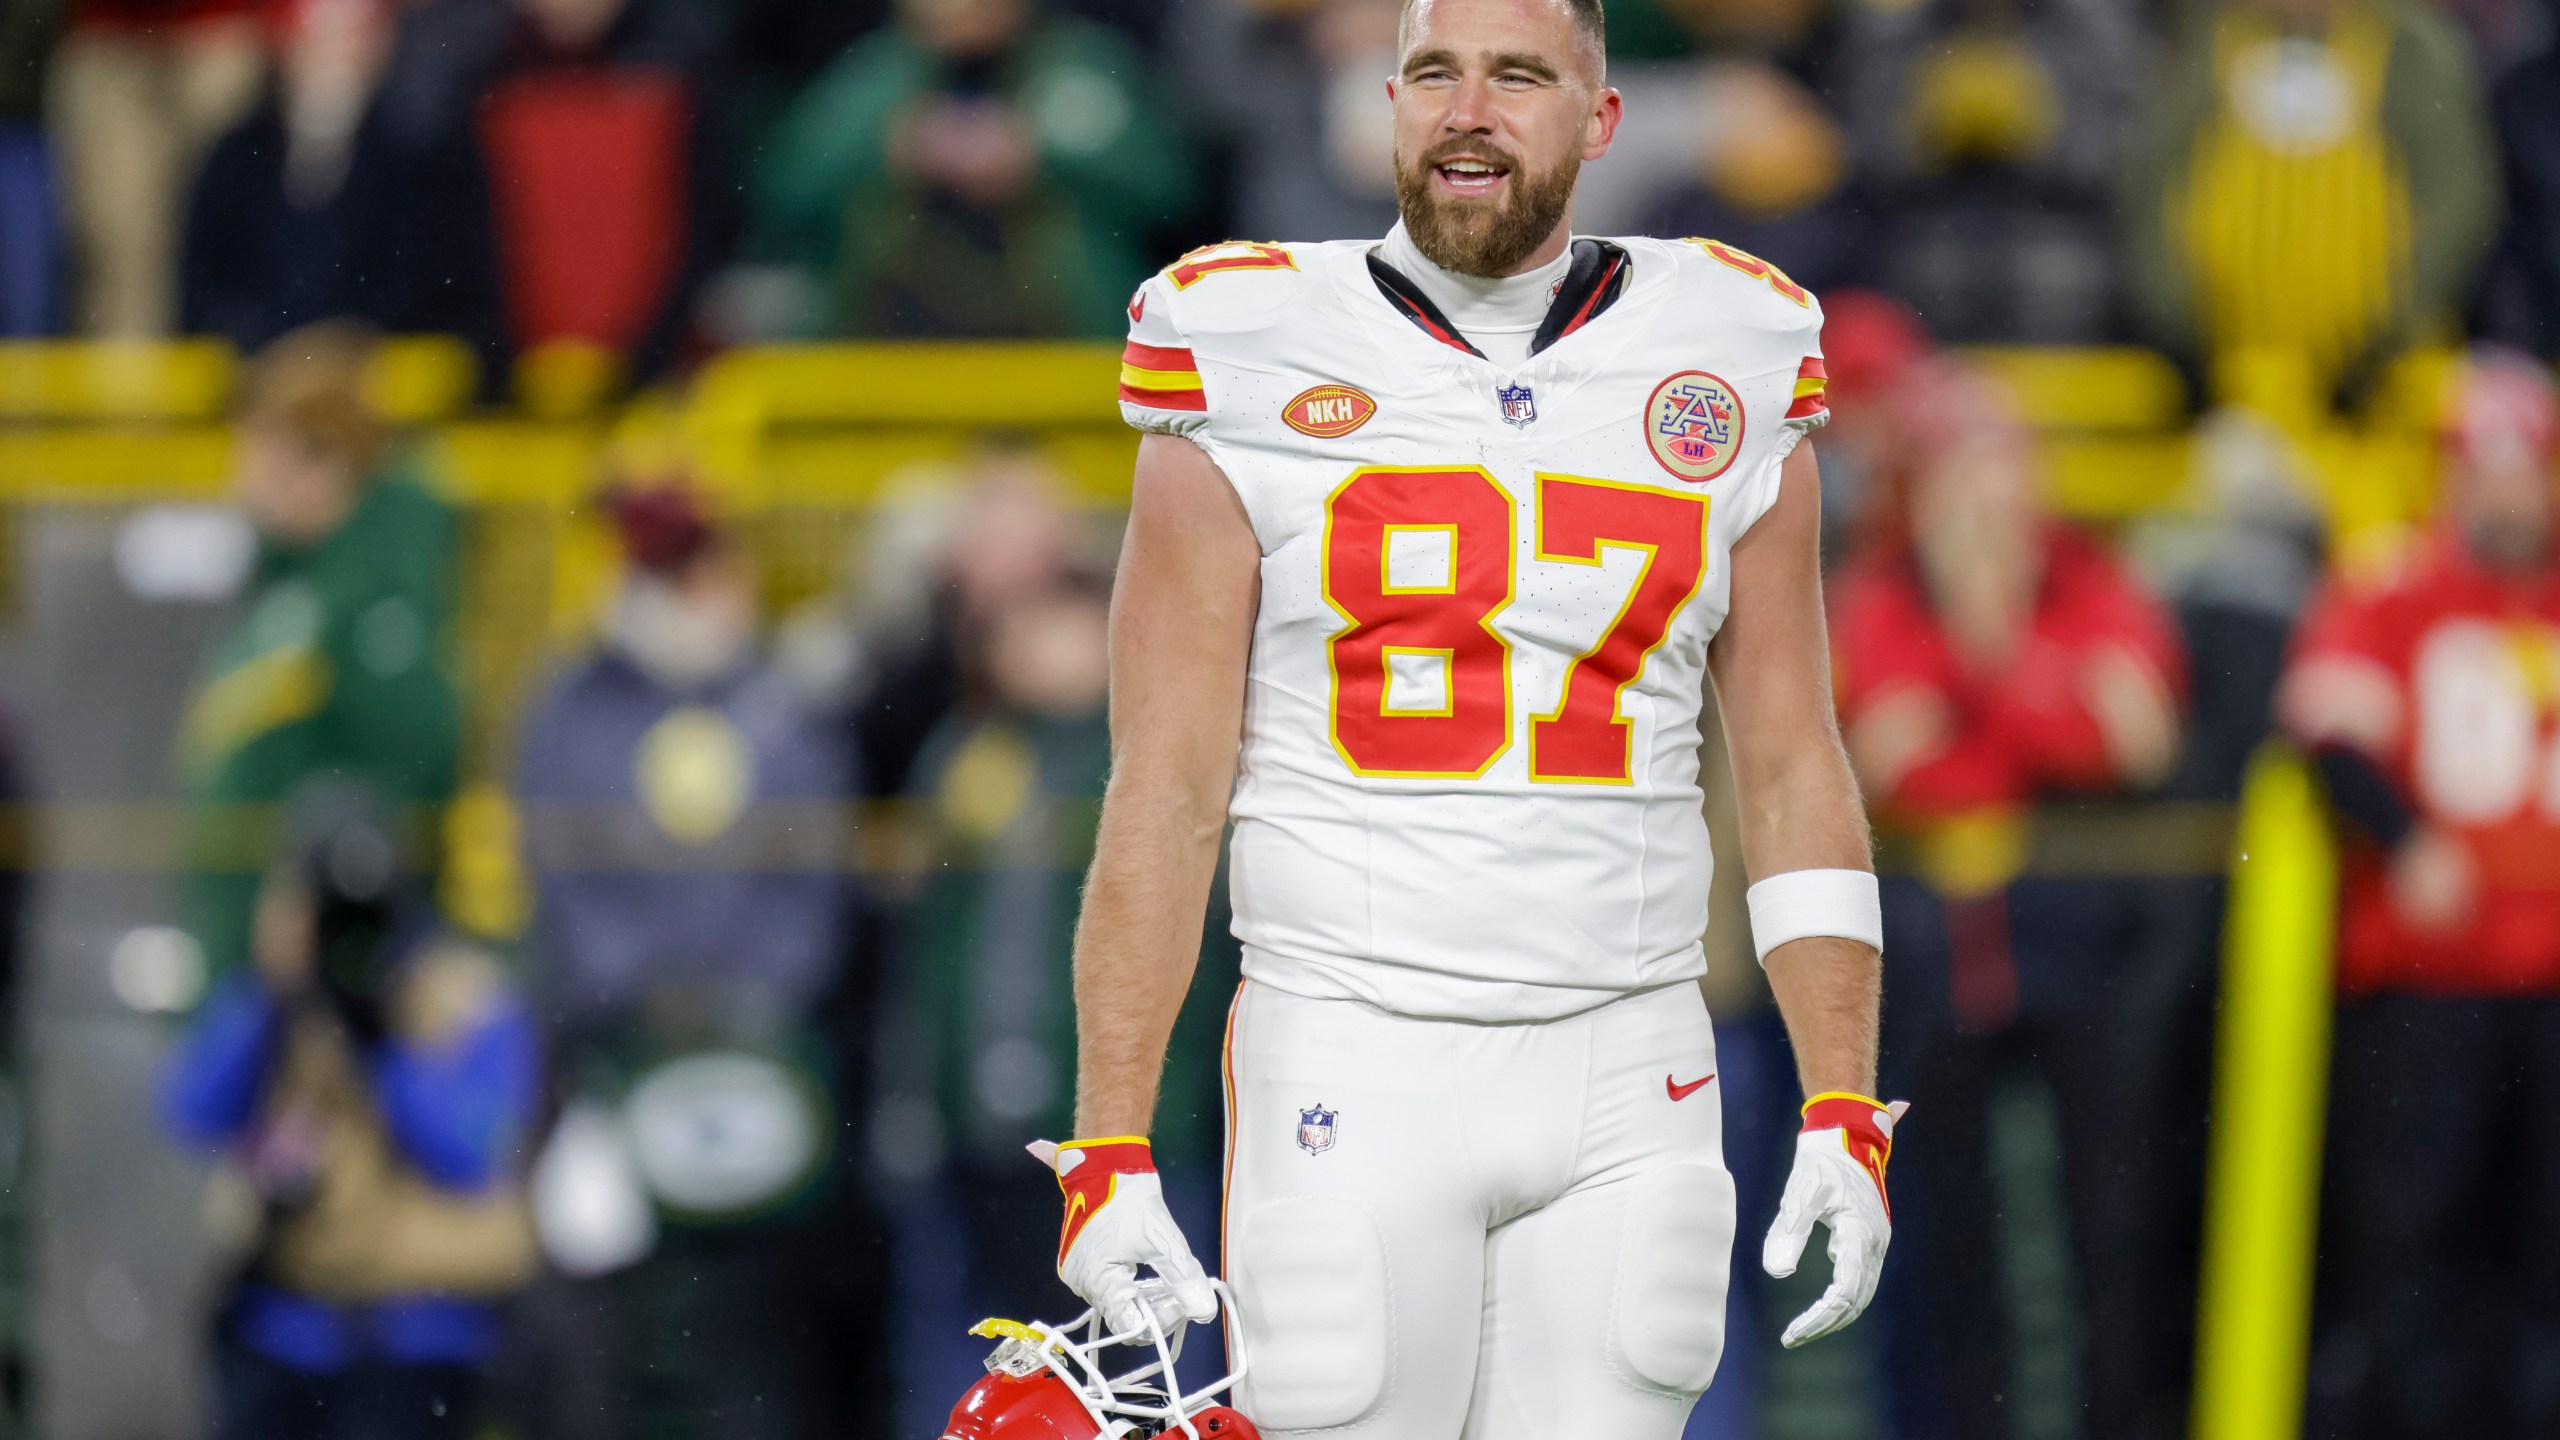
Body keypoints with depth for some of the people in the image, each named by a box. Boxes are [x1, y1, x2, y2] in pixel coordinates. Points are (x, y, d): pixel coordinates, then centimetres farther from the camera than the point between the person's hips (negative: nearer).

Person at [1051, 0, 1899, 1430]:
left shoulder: (1732, 380, 7)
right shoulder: (1256, 379, 0)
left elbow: (1794, 776, 11)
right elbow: (1164, 795, -1)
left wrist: (1846, 1120, 3)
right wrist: (1109, 1151, -7)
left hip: (1625, 1070, 2)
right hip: (1354, 1070, -2)